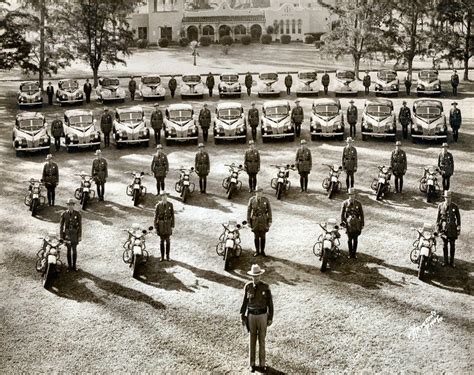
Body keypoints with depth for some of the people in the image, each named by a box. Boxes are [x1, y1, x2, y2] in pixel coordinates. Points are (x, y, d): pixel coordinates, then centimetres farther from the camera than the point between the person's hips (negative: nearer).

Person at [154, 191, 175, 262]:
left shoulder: (170, 204, -5)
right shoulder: (158, 205, -9)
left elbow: (172, 215, 0)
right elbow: (156, 216, -4)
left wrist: (172, 226, -2)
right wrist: (155, 227, -5)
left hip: (168, 224, 1)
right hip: (161, 224, -1)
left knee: (167, 240, 7)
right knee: (162, 240, 6)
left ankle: (167, 256, 18)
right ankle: (162, 257, 17)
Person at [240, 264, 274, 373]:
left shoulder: (266, 287, -9)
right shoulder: (248, 286, -5)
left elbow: (270, 303, -3)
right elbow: (245, 302, 3)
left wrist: (270, 318, -3)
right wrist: (242, 317, 3)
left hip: (262, 315, -1)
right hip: (251, 316, 1)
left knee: (262, 340, 8)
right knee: (252, 340, 9)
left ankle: (262, 363, 24)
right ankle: (252, 364, 23)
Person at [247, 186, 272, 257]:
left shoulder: (266, 200, -10)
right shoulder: (251, 200, -10)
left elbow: (269, 210, -2)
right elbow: (248, 211, -4)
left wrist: (270, 221, -4)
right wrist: (248, 221, -4)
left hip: (263, 220, 0)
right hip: (255, 221, 0)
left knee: (262, 236, 8)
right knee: (256, 236, 9)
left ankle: (262, 251, 24)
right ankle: (257, 251, 24)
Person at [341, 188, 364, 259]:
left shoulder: (358, 204, -3)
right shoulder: (345, 203, -2)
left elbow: (361, 214, 2)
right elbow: (342, 214, 4)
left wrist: (362, 224, 2)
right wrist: (342, 223, 1)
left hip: (356, 224, 0)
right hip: (348, 223, 0)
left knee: (355, 239, 5)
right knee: (349, 239, 6)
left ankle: (354, 253, 17)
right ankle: (350, 253, 20)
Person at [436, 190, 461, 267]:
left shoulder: (454, 206, -5)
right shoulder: (440, 206, -2)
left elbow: (458, 217, 1)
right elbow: (438, 217, 6)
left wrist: (459, 228, -1)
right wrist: (438, 227, 5)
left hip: (452, 228, -1)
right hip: (444, 228, 1)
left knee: (452, 245, 5)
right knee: (445, 245, 9)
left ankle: (452, 261, 16)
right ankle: (445, 261, 19)